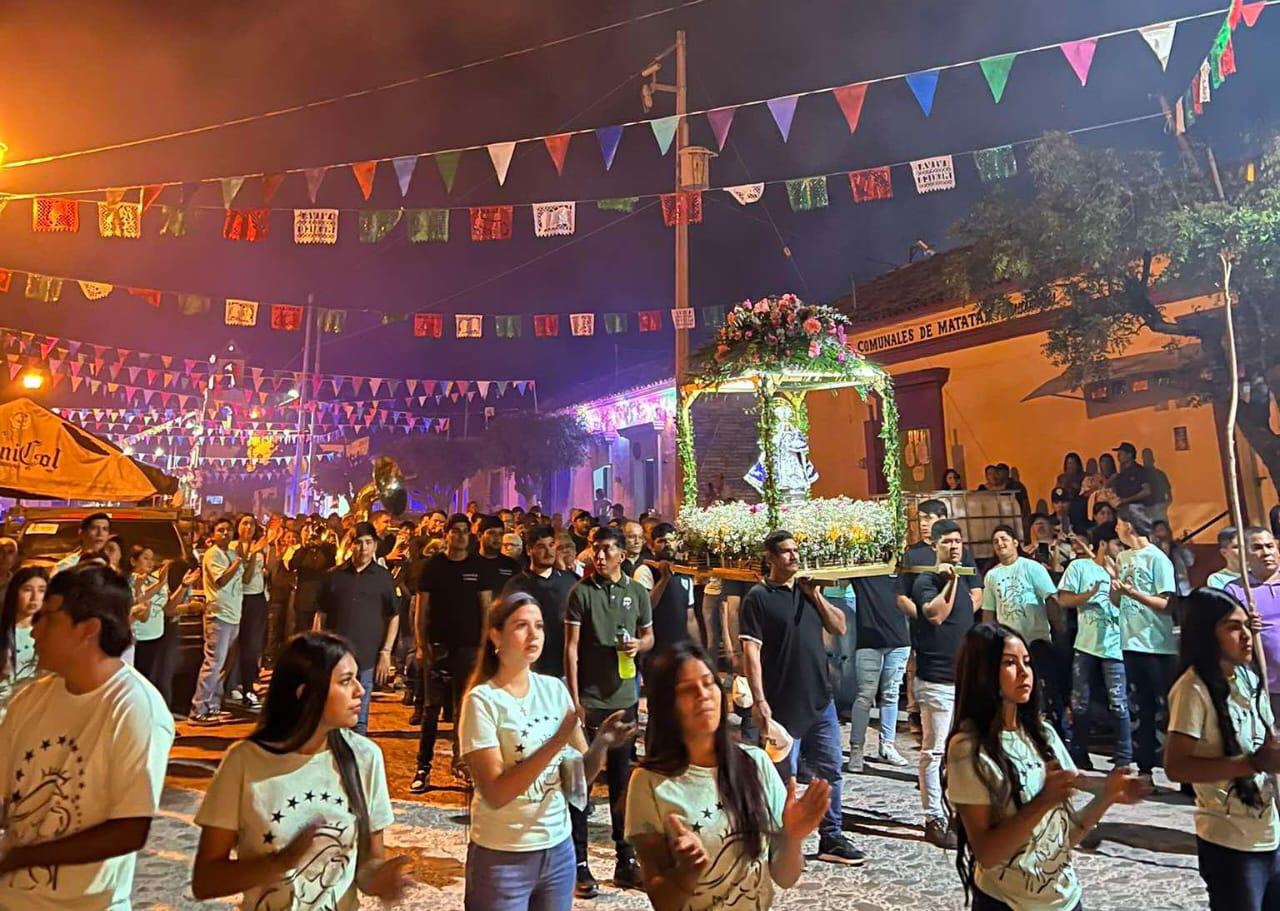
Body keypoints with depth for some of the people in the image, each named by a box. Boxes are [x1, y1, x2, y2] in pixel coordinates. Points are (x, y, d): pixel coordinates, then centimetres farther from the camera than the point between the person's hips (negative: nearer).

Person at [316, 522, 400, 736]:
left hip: (367, 659, -1)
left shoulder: (384, 577, 2)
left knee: (359, 720, 5)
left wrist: (386, 652, -3)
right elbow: (321, 614, 10)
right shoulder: (334, 575, 5)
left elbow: (394, 617, 4)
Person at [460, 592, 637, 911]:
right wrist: (558, 740, -28)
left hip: (559, 847, 4)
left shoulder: (555, 689, -2)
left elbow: (580, 778, 2)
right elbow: (495, 794, -21)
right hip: (502, 857, -4)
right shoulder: (482, 699, -15)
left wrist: (601, 743, -18)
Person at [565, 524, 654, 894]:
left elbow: (649, 636, 14)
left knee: (622, 780, 14)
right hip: (588, 698, -3)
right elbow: (571, 647, -7)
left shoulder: (637, 592, 3)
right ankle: (579, 864, 18)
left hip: (624, 698, 3)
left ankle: (626, 861, 27)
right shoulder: (581, 592, -6)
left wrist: (639, 645, -10)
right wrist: (574, 699, -11)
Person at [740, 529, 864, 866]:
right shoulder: (758, 597, -10)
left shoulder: (808, 590, 10)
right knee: (783, 778, 5)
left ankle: (832, 839, 27)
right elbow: (751, 651, -15)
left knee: (829, 772, 13)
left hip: (821, 700, 6)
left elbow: (839, 628, 8)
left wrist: (816, 595, -5)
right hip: (784, 705, -6)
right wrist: (758, 700, -20)